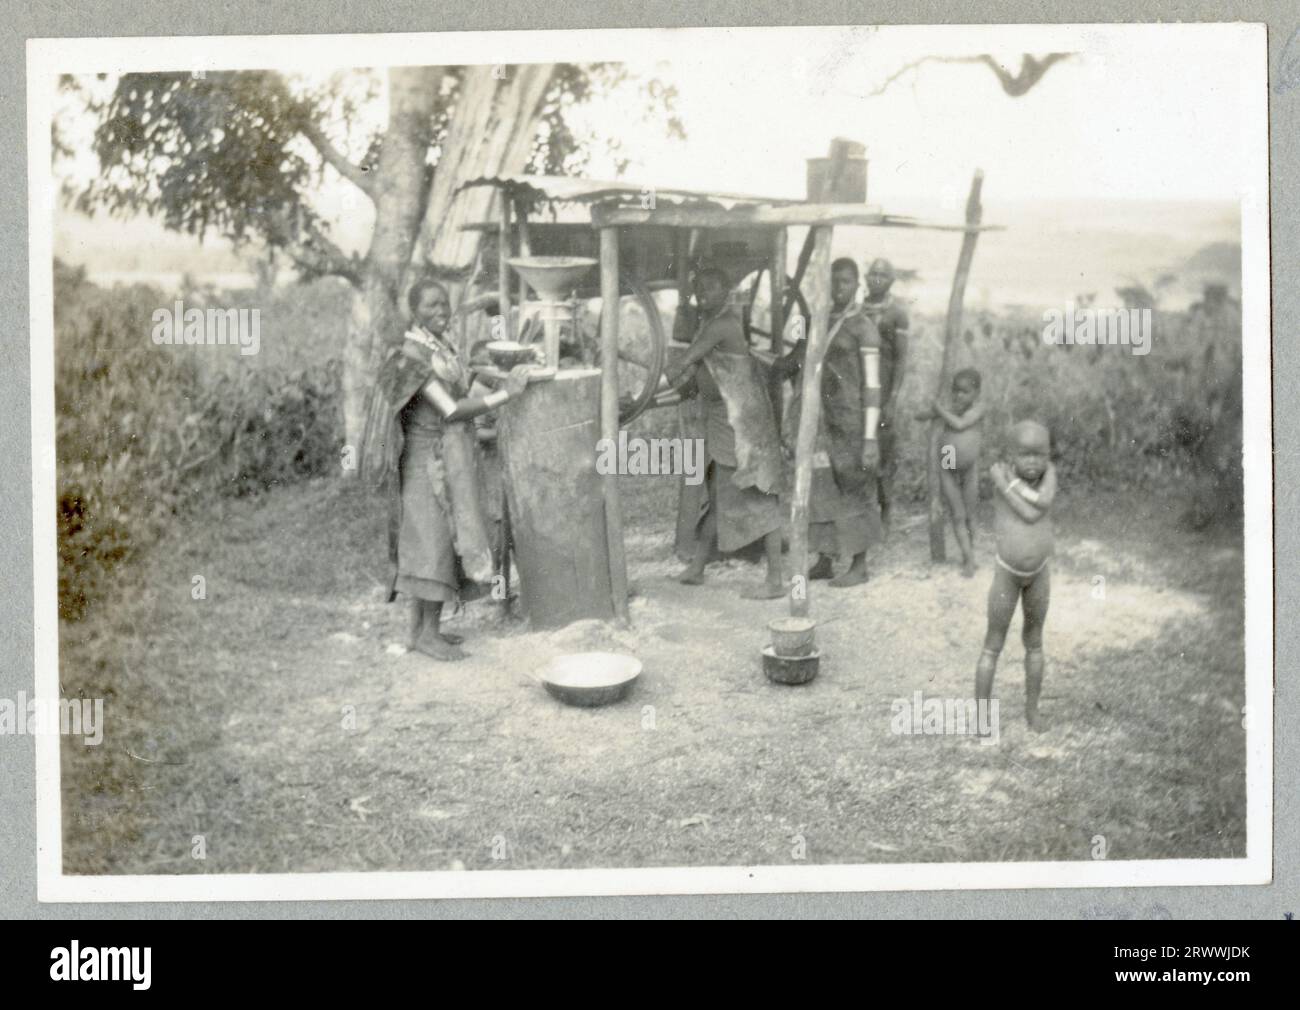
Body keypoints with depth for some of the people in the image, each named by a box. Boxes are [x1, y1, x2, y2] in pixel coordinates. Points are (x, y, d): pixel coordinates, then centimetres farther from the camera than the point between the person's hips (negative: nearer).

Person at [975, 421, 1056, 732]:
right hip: (1007, 572, -3)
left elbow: (1044, 502, -30)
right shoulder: (999, 472, -19)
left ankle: (1032, 708, 32)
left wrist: (1008, 478, -24)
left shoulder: (1048, 471, -10)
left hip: (1039, 572, 3)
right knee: (993, 646, 6)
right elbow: (1031, 514, -26)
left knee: (1034, 642, 17)